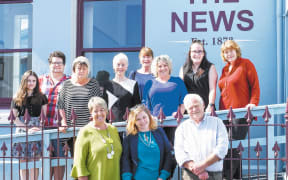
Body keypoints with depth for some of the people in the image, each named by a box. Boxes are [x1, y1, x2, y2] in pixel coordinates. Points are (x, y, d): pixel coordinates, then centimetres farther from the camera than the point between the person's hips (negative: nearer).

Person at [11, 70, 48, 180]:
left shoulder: (41, 97, 8)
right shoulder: (17, 98, 5)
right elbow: (14, 117, -1)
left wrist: (41, 128, -7)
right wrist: (27, 129, -11)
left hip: (37, 129, 0)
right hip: (22, 130, 0)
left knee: (34, 161, -2)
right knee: (23, 161, 2)